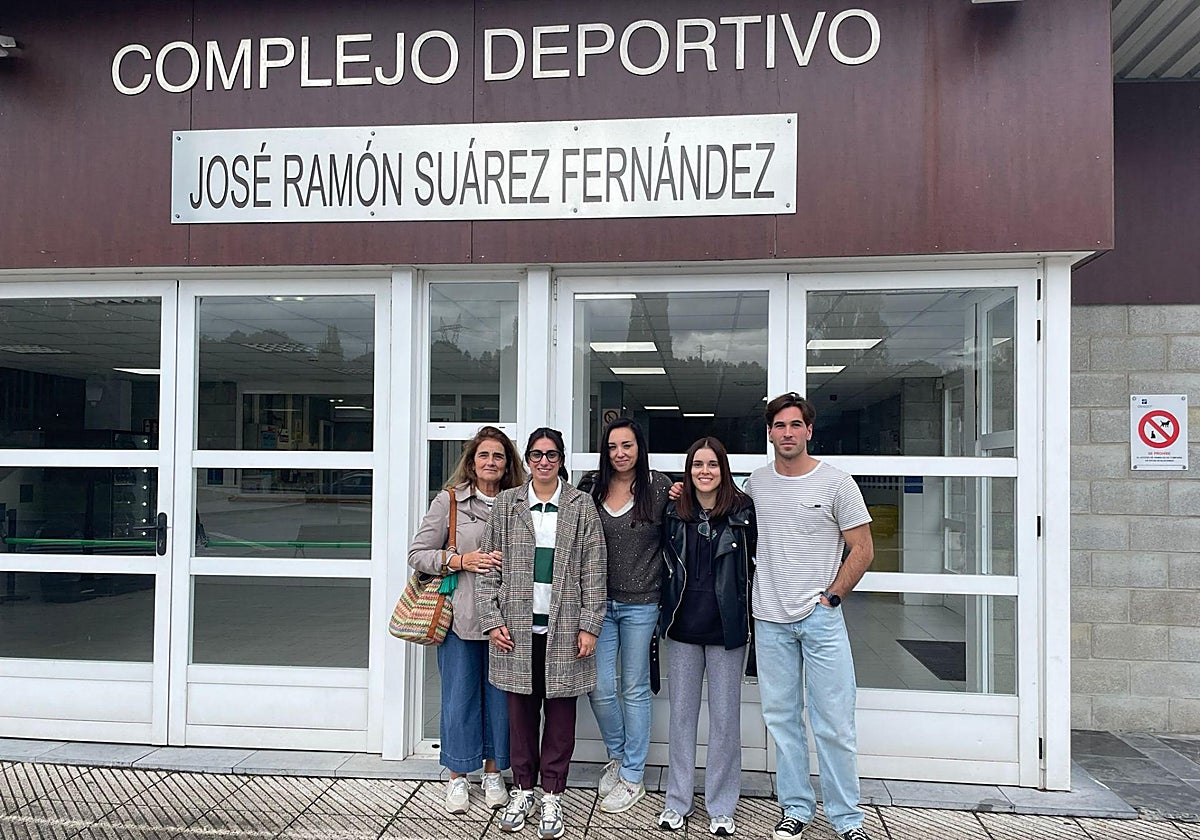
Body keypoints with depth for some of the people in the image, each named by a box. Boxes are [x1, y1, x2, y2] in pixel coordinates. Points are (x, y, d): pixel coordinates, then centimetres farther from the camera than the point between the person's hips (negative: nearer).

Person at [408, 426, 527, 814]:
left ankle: (493, 773, 27)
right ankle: (458, 777, 23)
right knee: (460, 694, 6)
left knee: (499, 694, 10)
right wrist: (462, 560, -14)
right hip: (461, 617, -2)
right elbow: (417, 554, -1)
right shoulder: (449, 501, -1)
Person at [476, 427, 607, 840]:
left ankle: (552, 795, 20)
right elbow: (489, 567, 5)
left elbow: (593, 572, 1)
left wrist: (589, 625, -5)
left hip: (564, 628, -1)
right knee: (521, 710, 9)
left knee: (560, 712, 6)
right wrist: (493, 619, -2)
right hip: (518, 626, 1)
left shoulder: (581, 507, 2)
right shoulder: (507, 504, 5)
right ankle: (522, 788, 25)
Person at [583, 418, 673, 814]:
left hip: (640, 604, -2)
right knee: (600, 689, 3)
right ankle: (617, 755, 30)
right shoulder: (593, 489, 3)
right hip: (600, 601, 2)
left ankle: (633, 776, 22)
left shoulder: (660, 487, -4)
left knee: (635, 689, 8)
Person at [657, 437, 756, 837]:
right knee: (682, 713, 11)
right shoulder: (674, 512, 2)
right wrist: (666, 613, 5)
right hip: (684, 627, 2)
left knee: (725, 716, 7)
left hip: (727, 627, -2)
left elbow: (760, 559, -1)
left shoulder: (744, 510, -5)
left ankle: (721, 807, 21)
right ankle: (677, 800, 25)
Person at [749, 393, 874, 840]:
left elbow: (863, 550, -1)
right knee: (782, 719, 10)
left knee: (834, 723, 0)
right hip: (769, 620, 3)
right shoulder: (755, 483, 7)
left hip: (821, 618, -3)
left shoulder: (835, 482, -4)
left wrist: (831, 597, -6)